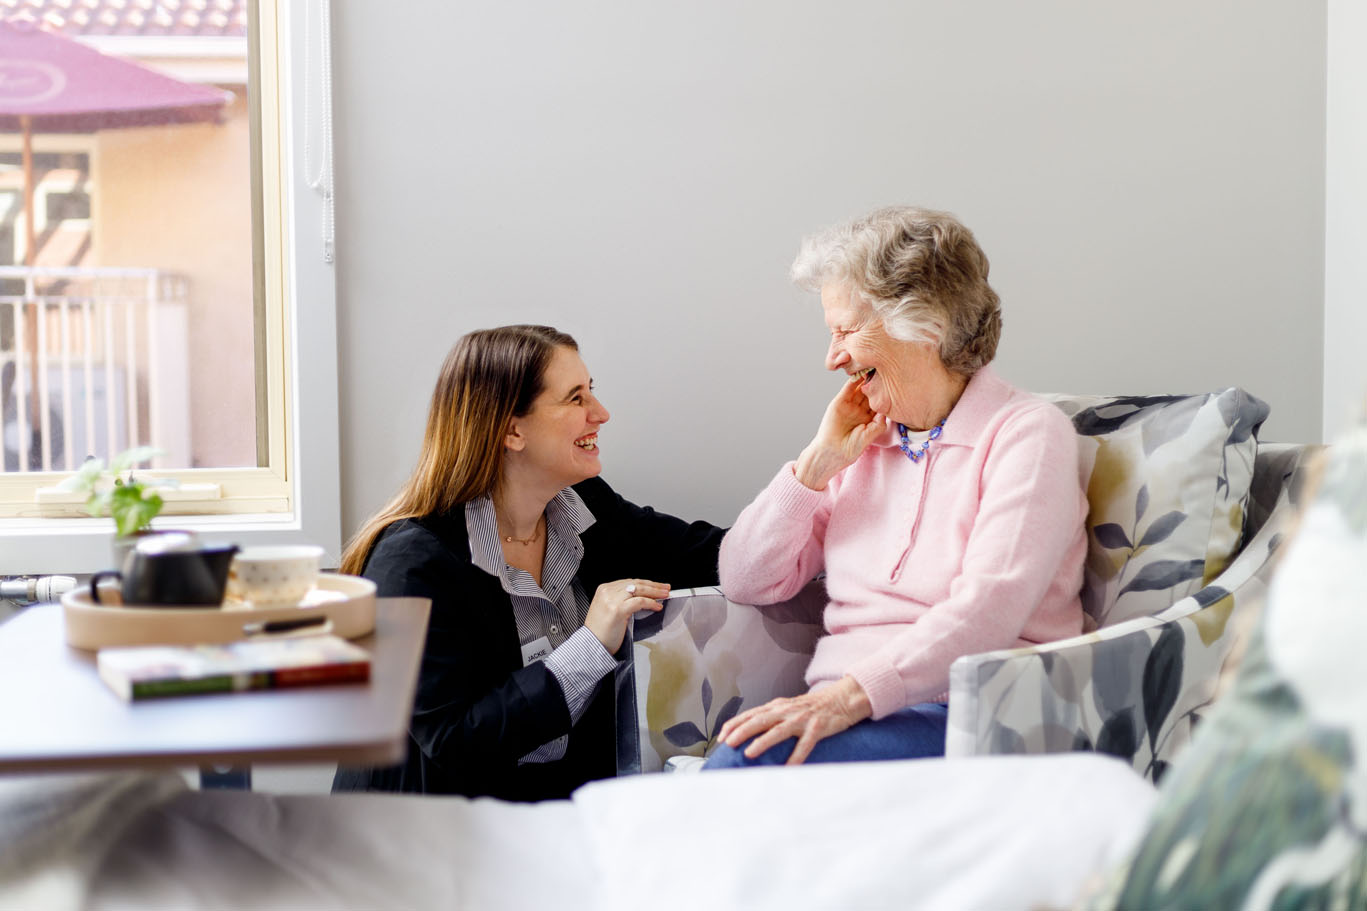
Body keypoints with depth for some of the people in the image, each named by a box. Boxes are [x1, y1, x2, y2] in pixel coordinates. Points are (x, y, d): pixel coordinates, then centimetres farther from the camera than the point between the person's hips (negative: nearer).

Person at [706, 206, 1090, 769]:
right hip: (839, 716, 5)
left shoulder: (1027, 433, -2)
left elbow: (987, 611, -17)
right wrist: (819, 461, 5)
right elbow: (745, 583, 14)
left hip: (971, 719, -5)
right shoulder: (864, 443, 18)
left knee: (750, 756, -32)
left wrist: (852, 695, -29)